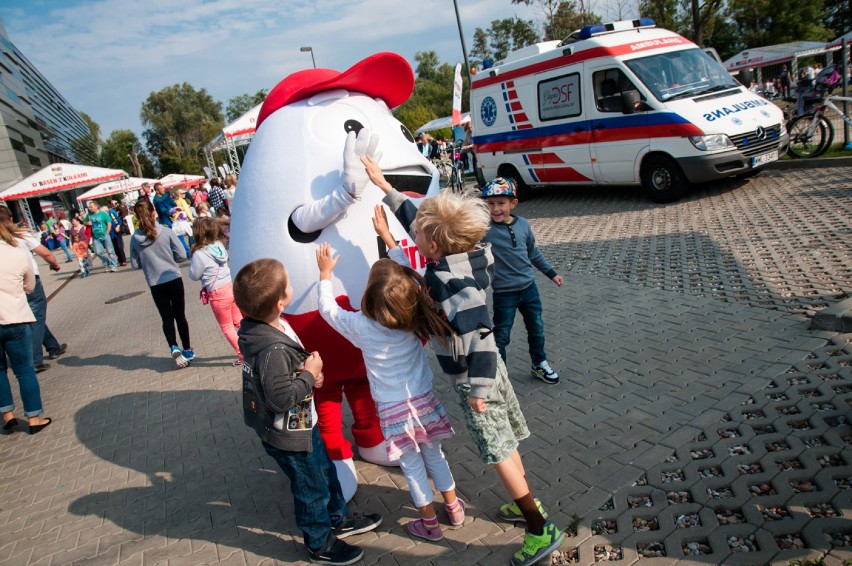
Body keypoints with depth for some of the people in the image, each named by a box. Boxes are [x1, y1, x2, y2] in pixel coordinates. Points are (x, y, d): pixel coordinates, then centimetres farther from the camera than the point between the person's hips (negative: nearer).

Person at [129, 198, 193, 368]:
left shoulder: (135, 238, -4)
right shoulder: (166, 232, -10)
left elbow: (135, 264, 3)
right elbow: (181, 255, -8)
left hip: (155, 284, 1)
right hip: (174, 280, -1)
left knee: (167, 317, 11)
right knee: (180, 315, 12)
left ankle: (174, 348, -8)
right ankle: (187, 350, 18)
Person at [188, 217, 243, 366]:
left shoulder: (199, 254, -18)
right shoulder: (219, 245, 1)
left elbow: (194, 276, -7)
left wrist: (192, 263, 7)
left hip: (218, 293, -6)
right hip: (231, 286, 6)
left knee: (227, 327, 11)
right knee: (238, 321, 22)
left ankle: (243, 355, 16)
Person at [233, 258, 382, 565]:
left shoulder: (259, 328, -6)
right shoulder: (272, 349, -35)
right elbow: (280, 398, -33)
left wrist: (308, 371, -2)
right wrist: (310, 374, -22)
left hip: (300, 424, 9)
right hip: (288, 435, -9)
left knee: (325, 470, 26)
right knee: (312, 488, 13)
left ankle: (339, 519, 48)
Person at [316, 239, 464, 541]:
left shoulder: (362, 326, -20)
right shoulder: (414, 315, -12)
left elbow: (328, 309, -2)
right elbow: (410, 271, 4)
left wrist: (325, 274, 9)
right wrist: (387, 235, 9)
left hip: (393, 412, -3)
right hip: (424, 401, 3)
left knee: (412, 467, 15)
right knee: (434, 455, 23)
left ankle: (430, 523, 31)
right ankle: (454, 508, 40)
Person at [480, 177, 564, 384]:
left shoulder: (523, 224, -2)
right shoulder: (484, 229, -16)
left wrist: (551, 273, 18)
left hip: (529, 288, 5)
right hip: (503, 294, -5)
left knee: (536, 329, 20)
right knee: (501, 336, 6)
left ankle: (540, 365, 42)